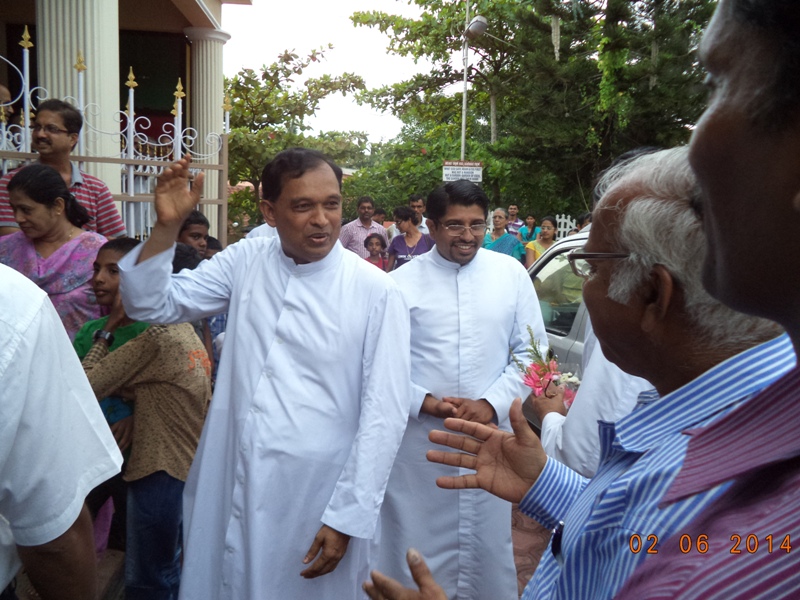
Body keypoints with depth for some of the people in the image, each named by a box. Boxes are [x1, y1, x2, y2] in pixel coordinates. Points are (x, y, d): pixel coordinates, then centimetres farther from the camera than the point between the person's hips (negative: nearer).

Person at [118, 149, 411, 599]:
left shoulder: (378, 292, -11)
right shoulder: (245, 261, 1)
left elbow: (384, 413, -10)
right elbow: (152, 305, 4)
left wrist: (347, 517, -11)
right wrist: (167, 226, -11)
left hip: (317, 496, -3)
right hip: (231, 485, 4)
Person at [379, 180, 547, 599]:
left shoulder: (512, 274, 1)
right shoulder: (402, 281, -4)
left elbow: (531, 349, 3)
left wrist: (492, 405, -9)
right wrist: (425, 403, -16)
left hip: (491, 433, 2)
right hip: (418, 438, -1)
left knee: (488, 539, 16)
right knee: (417, 542, 10)